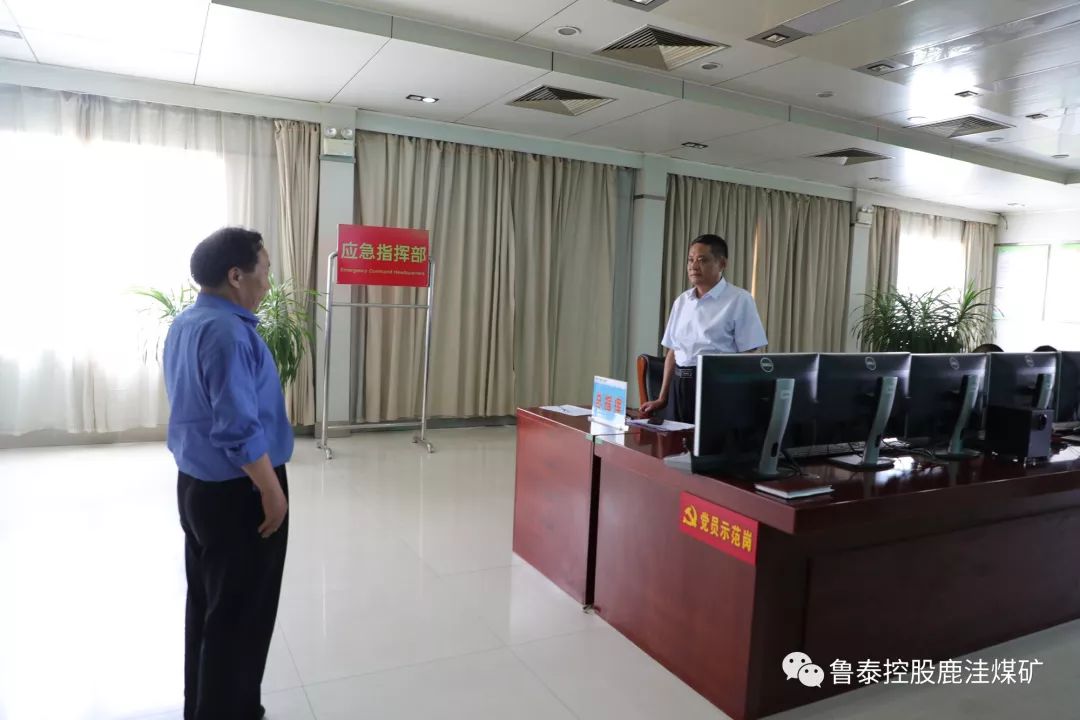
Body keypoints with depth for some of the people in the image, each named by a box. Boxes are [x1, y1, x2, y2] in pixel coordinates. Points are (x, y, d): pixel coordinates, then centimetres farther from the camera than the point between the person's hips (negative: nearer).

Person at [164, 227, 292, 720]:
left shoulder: (184, 324, 8)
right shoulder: (228, 332, -23)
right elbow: (239, 429, -27)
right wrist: (272, 491, -18)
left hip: (196, 484, 10)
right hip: (237, 492, -10)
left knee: (206, 604, 20)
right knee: (241, 614, 5)